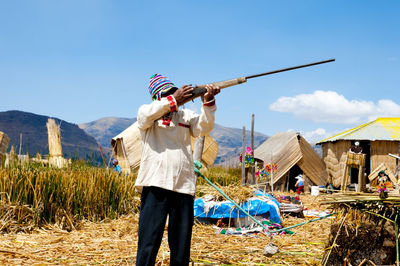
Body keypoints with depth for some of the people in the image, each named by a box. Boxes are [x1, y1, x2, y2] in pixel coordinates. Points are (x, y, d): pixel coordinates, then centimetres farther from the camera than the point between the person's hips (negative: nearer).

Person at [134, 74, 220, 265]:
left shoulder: (186, 115, 17)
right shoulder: (146, 111, 10)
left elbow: (203, 128, 0)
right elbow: (146, 115, -14)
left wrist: (208, 102, -15)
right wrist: (173, 100, -19)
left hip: (184, 187, 3)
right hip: (155, 185, -3)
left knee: (181, 247, 9)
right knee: (148, 244, -6)